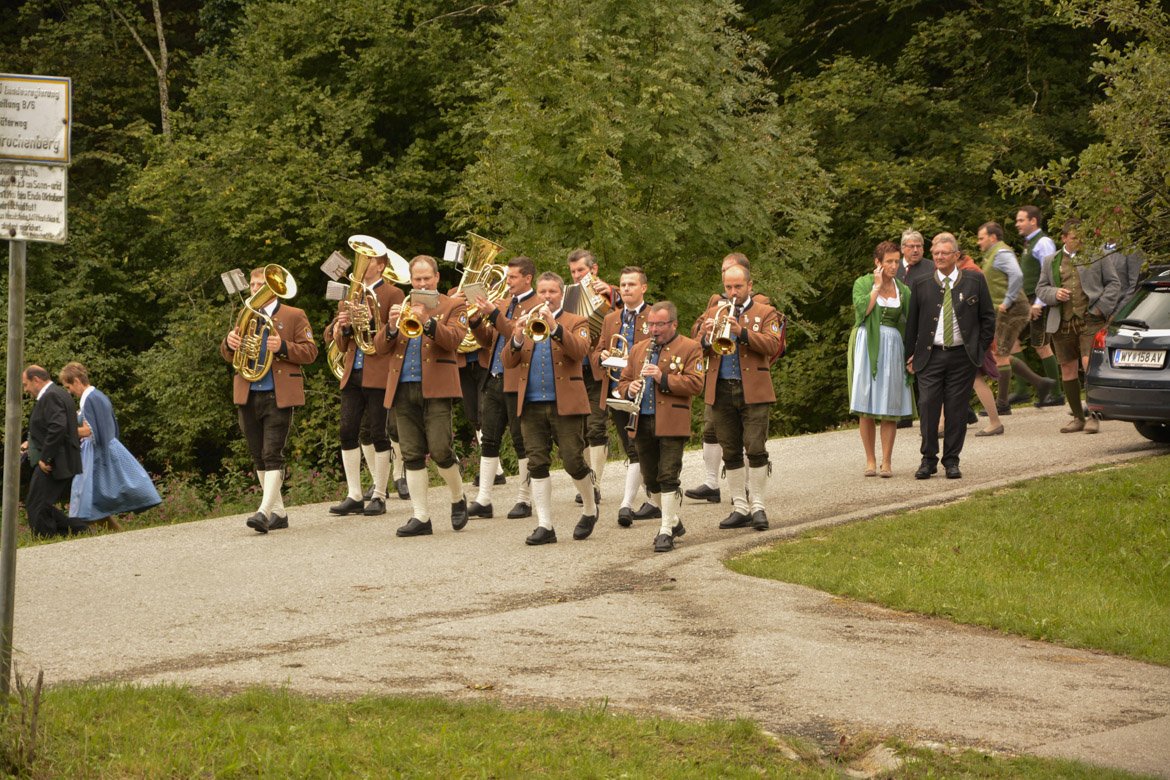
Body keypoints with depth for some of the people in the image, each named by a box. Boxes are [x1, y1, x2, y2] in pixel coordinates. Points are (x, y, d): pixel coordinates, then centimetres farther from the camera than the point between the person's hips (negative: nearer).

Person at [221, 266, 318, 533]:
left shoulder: (294, 316, 4)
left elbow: (310, 351, -3)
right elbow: (229, 356, 16)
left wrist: (283, 347, -20)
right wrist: (229, 342, -8)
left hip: (278, 397, -5)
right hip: (248, 396, 5)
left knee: (272, 455, -12)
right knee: (258, 457, 7)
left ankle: (264, 512, -19)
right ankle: (278, 512, 15)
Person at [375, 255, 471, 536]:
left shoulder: (453, 307, 7)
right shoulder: (401, 308, 18)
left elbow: (454, 339, -11)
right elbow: (380, 347, 8)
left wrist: (426, 321, -25)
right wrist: (391, 326, -13)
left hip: (436, 388, -4)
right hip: (403, 388, 4)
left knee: (440, 450, -10)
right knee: (412, 455, 2)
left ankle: (458, 498, 15)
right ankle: (420, 517, 5)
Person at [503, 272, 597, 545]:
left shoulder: (576, 323, 5)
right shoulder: (526, 322, 14)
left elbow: (580, 350, -16)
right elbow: (509, 362, 3)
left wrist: (555, 327, -28)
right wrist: (517, 340, -17)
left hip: (565, 403, -3)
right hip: (531, 404, 3)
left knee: (574, 461, -4)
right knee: (537, 464, 0)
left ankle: (590, 510, 20)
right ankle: (544, 526, 2)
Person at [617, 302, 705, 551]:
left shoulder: (690, 348, 0)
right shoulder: (638, 349, 17)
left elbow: (695, 384, -11)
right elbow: (623, 382, 20)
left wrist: (663, 378, -20)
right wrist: (629, 389, -4)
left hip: (672, 424, -6)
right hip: (643, 424, 6)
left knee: (668, 477, -9)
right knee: (651, 479, 11)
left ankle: (667, 531, -5)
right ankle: (674, 520, 29)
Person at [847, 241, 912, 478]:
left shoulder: (903, 290, 11)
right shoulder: (863, 283, 3)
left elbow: (908, 325, 13)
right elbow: (862, 310, -14)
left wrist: (911, 353, 5)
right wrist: (877, 287, -10)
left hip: (892, 346, 2)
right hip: (867, 345, -2)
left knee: (890, 405, -2)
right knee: (866, 405, -1)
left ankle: (887, 461, 2)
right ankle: (870, 460, 5)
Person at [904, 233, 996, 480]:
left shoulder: (975, 282, 4)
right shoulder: (921, 286, 6)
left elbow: (988, 317, 9)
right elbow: (912, 322, 10)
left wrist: (980, 348, 3)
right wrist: (910, 355, 7)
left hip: (962, 356, 0)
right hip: (930, 355, 0)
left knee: (957, 409, 1)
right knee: (928, 406, -6)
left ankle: (952, 460, 10)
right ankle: (928, 459, 4)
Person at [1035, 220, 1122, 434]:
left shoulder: (1098, 256, 7)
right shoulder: (1052, 262, 15)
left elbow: (1113, 283, 7)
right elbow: (1040, 288, 15)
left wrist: (1102, 308, -6)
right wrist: (1054, 294, -8)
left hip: (1090, 320, -4)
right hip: (1062, 323, 4)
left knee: (1090, 365, -16)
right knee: (1068, 370, 5)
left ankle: (1093, 416, -11)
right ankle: (1078, 418, 15)